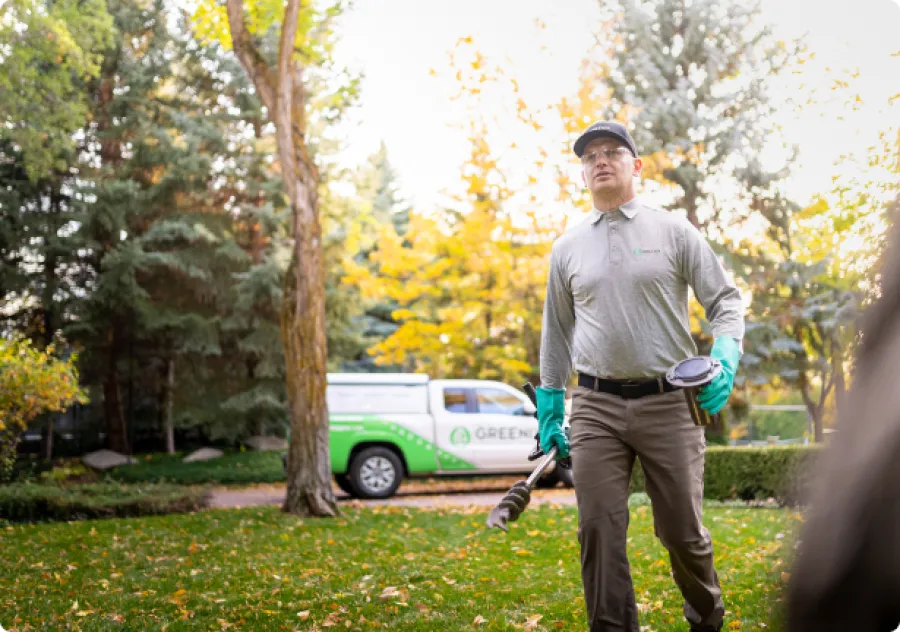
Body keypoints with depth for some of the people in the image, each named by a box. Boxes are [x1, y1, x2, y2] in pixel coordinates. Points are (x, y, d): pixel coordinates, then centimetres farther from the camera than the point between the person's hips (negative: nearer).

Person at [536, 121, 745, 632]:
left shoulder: (675, 232, 5)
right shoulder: (567, 248, 12)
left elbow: (726, 300, 4)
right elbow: (556, 333, 17)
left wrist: (725, 359, -15)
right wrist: (549, 413, 15)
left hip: (669, 403, -2)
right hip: (595, 408, 2)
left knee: (682, 530, 5)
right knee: (600, 530, -5)